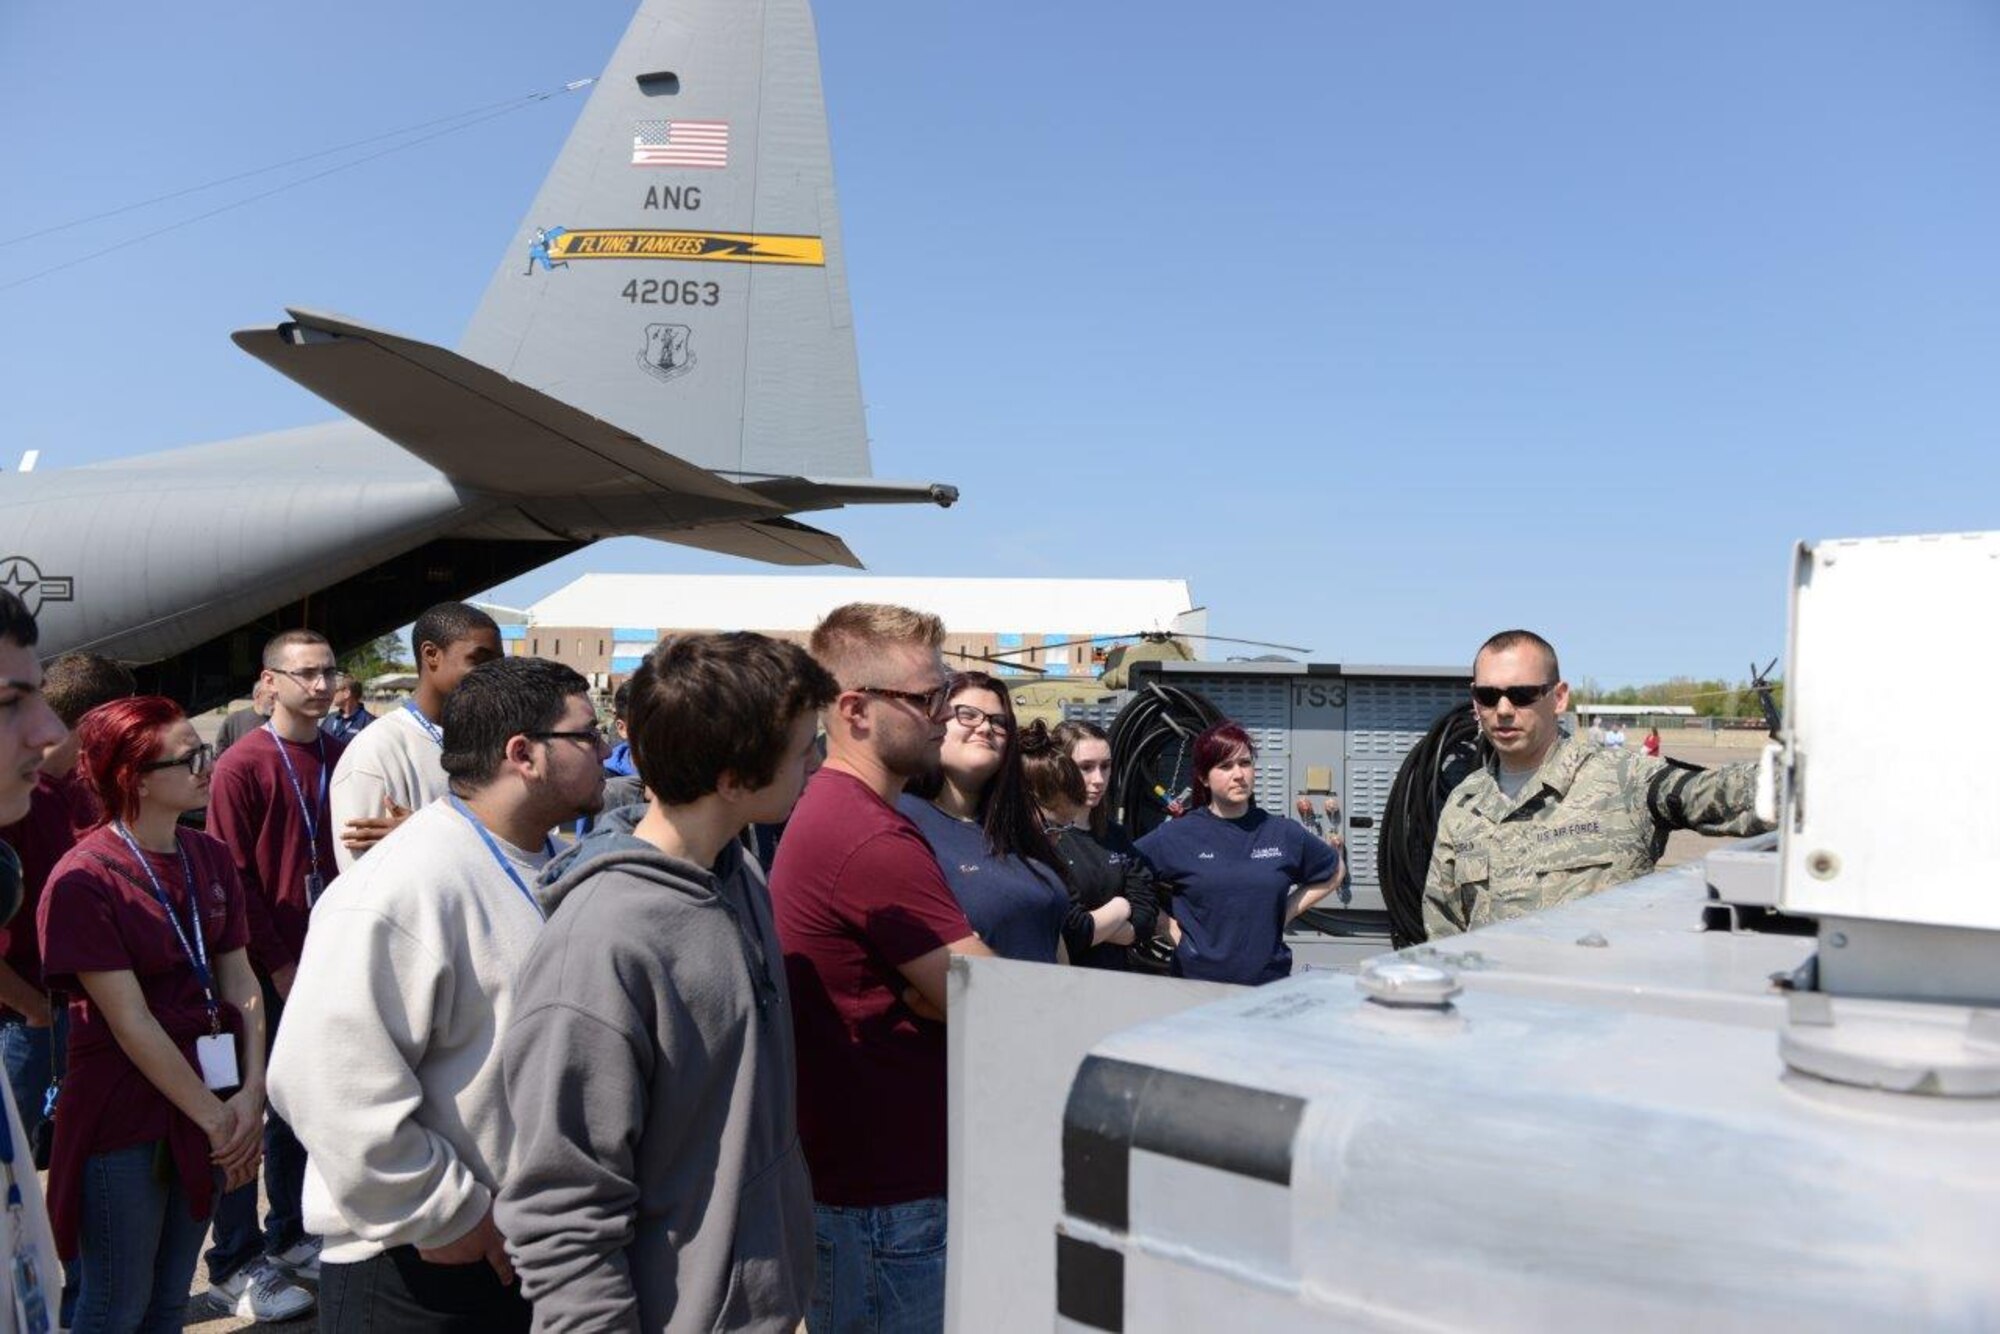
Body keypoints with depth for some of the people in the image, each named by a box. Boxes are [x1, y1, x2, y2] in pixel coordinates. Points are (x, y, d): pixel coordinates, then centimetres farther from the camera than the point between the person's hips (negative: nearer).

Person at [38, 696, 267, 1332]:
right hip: (124, 1114, -6)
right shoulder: (84, 880, -16)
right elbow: (130, 1022, -18)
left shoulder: (211, 858, 3)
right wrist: (214, 1117, -15)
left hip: (212, 1101, 6)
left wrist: (250, 1093, -11)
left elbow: (240, 981, 1)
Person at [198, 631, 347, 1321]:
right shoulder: (241, 767, -10)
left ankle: (290, 1236, 29)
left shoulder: (344, 759, 5)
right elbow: (233, 880, -11)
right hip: (265, 971, -5)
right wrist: (280, 966, -11)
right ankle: (235, 1268, 15)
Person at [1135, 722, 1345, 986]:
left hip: (1269, 981, 2)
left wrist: (1285, 912, 7)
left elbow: (1333, 872, 19)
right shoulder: (1178, 836, -3)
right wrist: (1169, 926, -4)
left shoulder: (1285, 834, 3)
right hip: (1197, 978, -2)